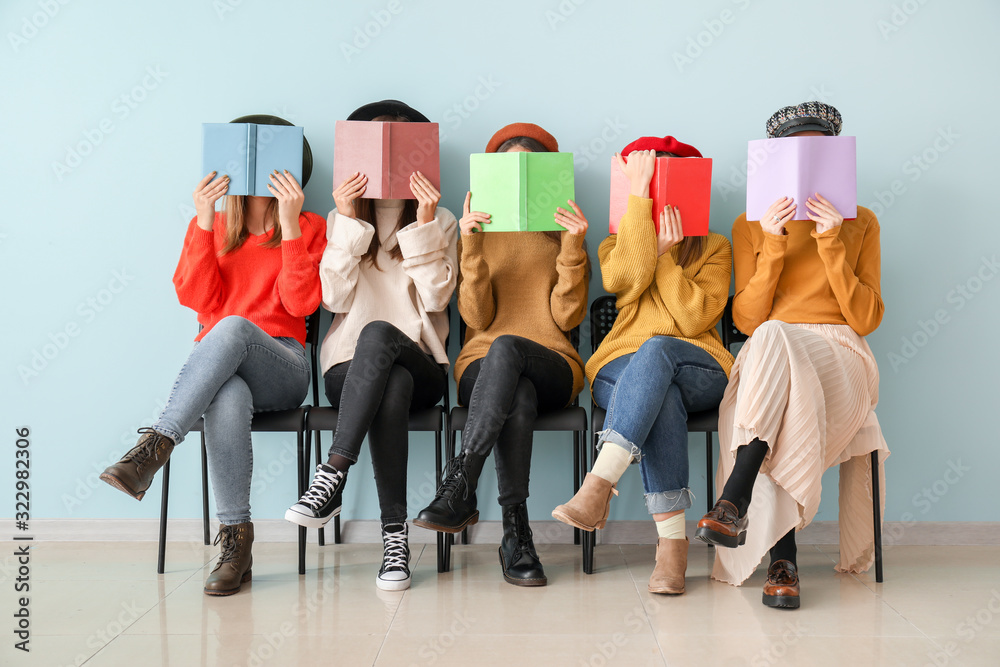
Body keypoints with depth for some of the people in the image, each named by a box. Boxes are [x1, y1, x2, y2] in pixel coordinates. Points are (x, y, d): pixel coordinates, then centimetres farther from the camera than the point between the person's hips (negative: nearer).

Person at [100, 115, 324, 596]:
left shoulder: (308, 228, 12)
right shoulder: (209, 225, 18)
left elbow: (301, 303, -4)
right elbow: (196, 297, 1)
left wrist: (290, 225, -10)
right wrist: (204, 222, -6)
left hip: (281, 366, -1)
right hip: (216, 366, 1)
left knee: (233, 327, -37)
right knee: (227, 400, -38)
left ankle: (153, 448, -41)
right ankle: (236, 541, -30)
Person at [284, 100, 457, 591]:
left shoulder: (440, 222, 12)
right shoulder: (342, 221, 14)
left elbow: (436, 298, -4)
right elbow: (335, 298, -2)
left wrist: (425, 226, -10)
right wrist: (348, 224, -8)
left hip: (422, 367, 0)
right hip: (349, 369, 1)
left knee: (378, 333, -37)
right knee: (393, 385, -37)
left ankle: (333, 475, -40)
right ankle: (394, 532, -38)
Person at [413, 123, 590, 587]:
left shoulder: (563, 235, 16)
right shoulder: (479, 232, 16)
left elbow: (567, 317, 0)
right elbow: (477, 317, 0)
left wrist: (573, 248, -10)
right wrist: (472, 249, -12)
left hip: (553, 366, 0)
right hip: (482, 364, 0)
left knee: (506, 347, -37)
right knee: (518, 397, -38)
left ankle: (459, 487, -41)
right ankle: (515, 534, -35)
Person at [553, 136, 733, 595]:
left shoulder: (714, 248, 16)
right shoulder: (614, 245, 19)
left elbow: (694, 319, -2)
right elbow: (628, 276, -10)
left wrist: (665, 255, -5)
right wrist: (638, 196, -8)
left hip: (699, 370, 0)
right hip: (621, 371, 1)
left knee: (655, 349, -37)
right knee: (661, 398, -37)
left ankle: (598, 486, -48)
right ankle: (671, 538, -39)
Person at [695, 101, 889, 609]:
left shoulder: (860, 223, 15)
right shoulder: (751, 225, 16)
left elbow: (865, 319, 3)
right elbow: (747, 320, 3)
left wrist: (831, 245, -7)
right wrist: (773, 247, -8)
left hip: (838, 356, -1)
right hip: (767, 355, 1)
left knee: (773, 341, -37)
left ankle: (735, 500, -42)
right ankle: (782, 558, -41)